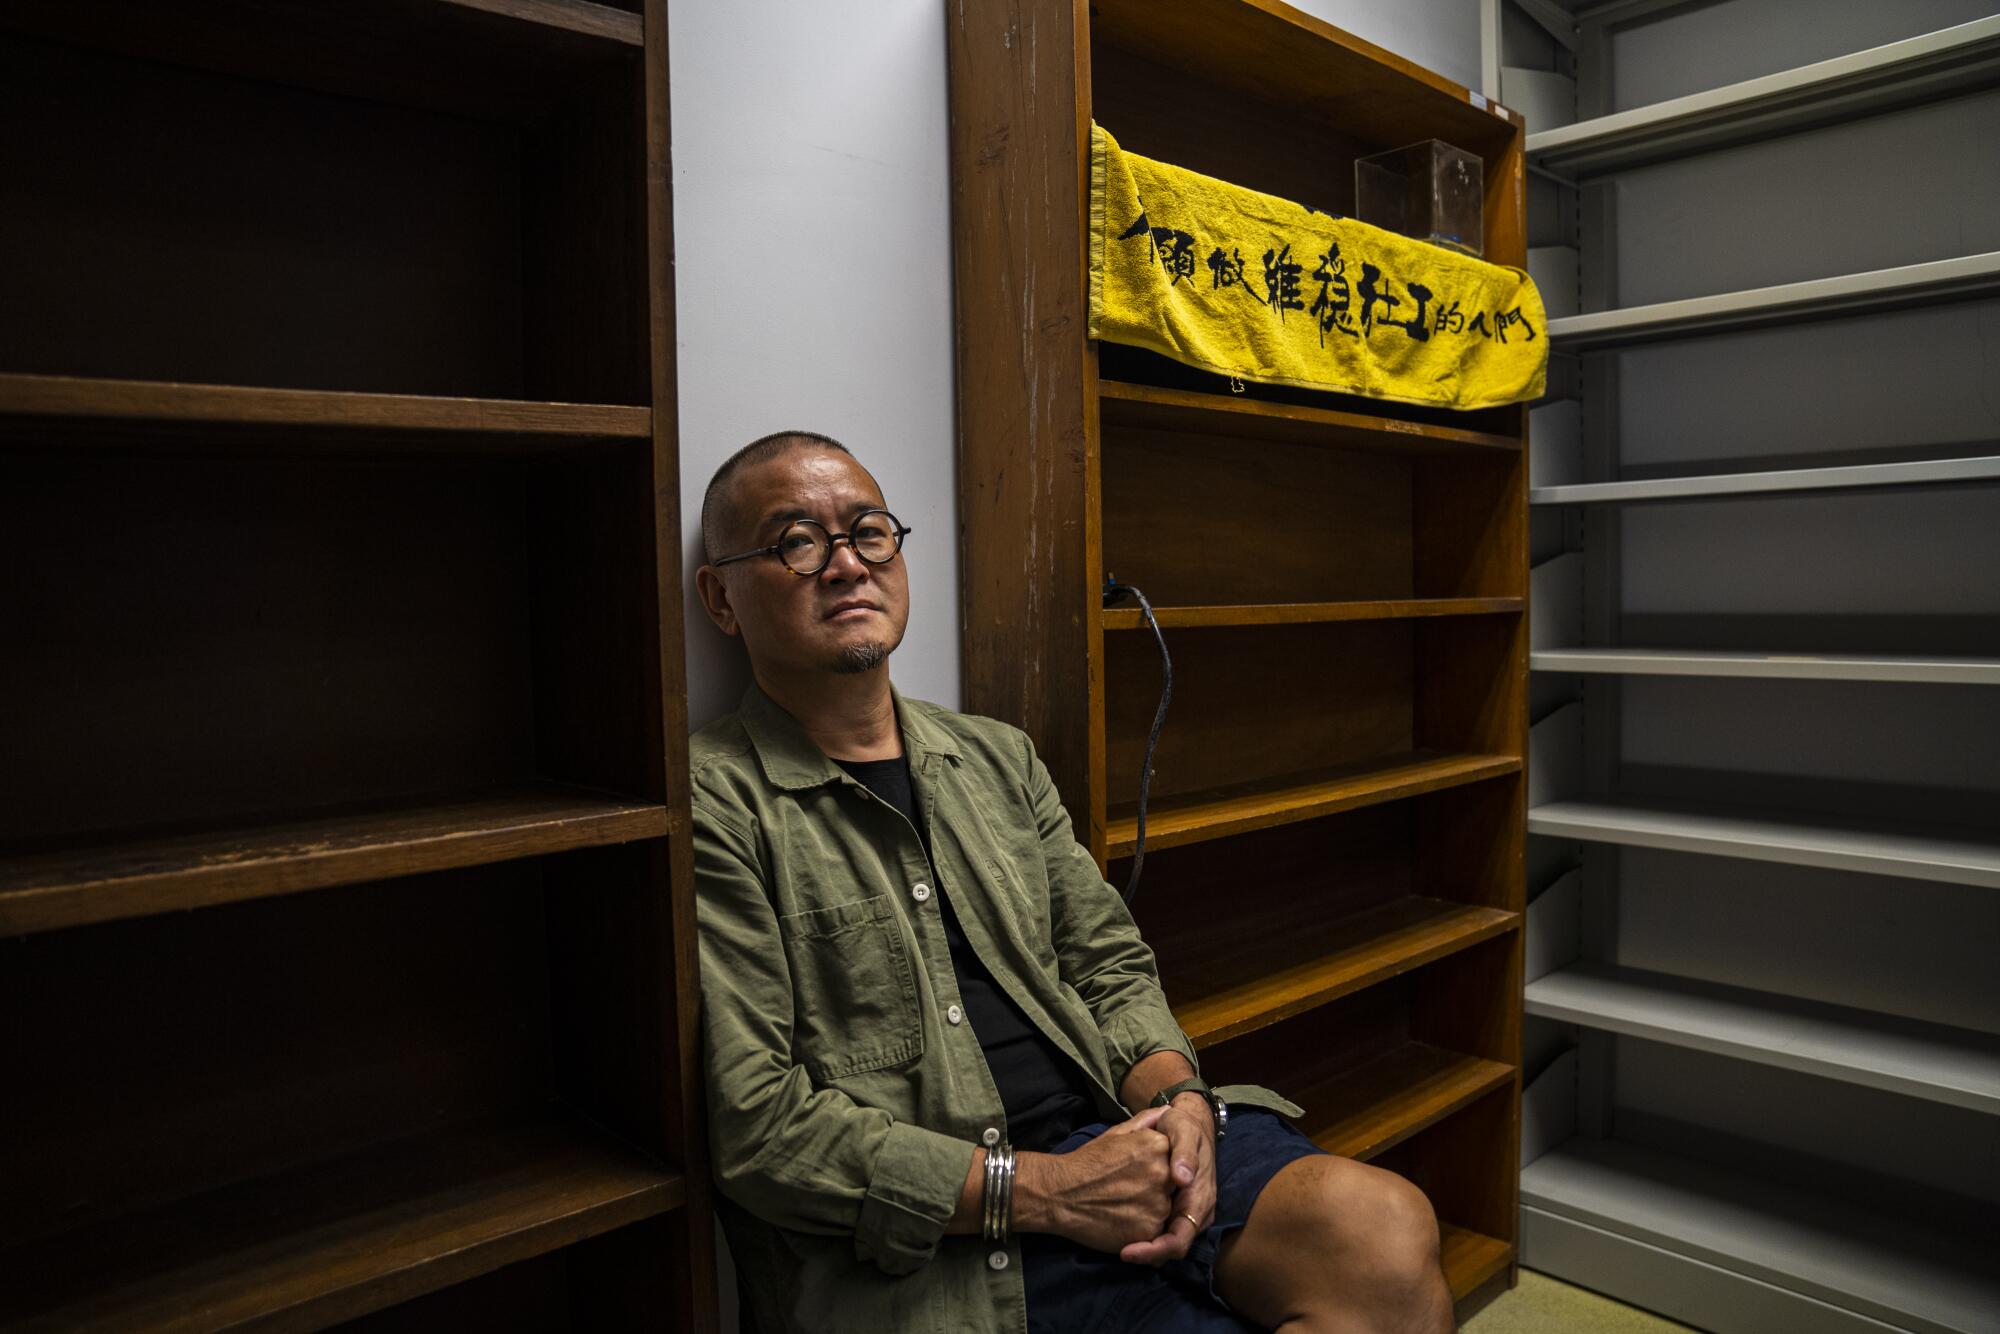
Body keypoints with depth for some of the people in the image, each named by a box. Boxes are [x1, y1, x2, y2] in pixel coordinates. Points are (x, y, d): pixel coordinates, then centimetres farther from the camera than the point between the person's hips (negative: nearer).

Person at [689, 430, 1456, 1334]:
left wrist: (1177, 1098, -5)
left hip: (1105, 1138, 7)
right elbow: (754, 1121, -12)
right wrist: (1037, 1191, -15)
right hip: (930, 1245, -6)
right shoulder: (714, 806, -6)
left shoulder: (999, 758, 16)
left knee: (1387, 1233, -21)